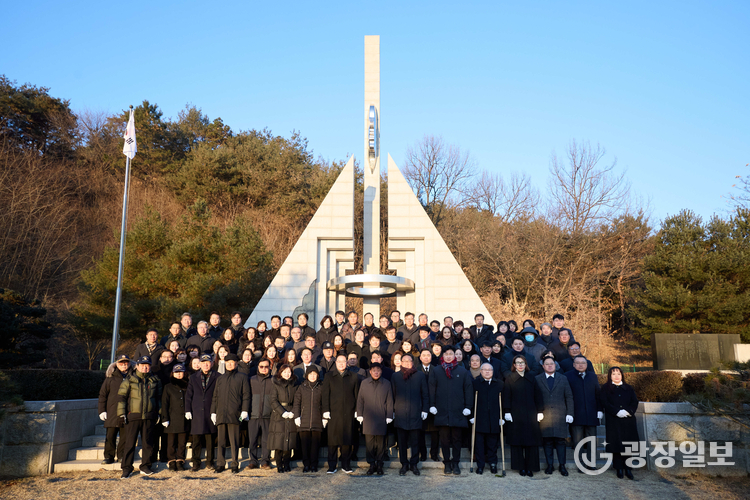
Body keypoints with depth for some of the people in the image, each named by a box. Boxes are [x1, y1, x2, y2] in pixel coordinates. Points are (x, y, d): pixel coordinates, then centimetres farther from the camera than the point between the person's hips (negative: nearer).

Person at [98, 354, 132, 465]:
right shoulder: (111, 377, 7)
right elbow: (102, 394, 9)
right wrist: (102, 410, 2)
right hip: (112, 412, 0)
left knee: (125, 436, 3)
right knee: (110, 436, 2)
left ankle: (122, 455, 13)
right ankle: (109, 456, 11)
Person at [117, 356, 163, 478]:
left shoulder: (155, 381, 11)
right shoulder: (129, 380, 3)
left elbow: (159, 398, 19)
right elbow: (121, 396, 1)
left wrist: (158, 413, 15)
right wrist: (121, 413, -5)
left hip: (149, 417, 3)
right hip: (132, 416, -2)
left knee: (147, 443, 7)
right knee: (130, 443, 0)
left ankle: (145, 467, 18)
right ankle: (127, 468, 9)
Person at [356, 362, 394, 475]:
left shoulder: (386, 384, 6)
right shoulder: (364, 383, 8)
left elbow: (389, 401, 7)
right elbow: (360, 400, 10)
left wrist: (389, 416, 2)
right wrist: (359, 414, 4)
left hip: (382, 418, -1)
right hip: (368, 418, 1)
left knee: (380, 442, 3)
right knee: (369, 442, -1)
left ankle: (379, 465, 13)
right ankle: (372, 465, 9)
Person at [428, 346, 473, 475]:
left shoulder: (462, 371, 5)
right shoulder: (436, 371, 6)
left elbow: (468, 389, 5)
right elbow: (432, 389, 6)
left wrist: (467, 406, -1)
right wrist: (432, 405, -1)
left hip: (458, 411, 0)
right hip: (442, 411, 0)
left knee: (456, 438, 5)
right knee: (444, 438, 5)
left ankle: (455, 463, 16)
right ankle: (447, 463, 15)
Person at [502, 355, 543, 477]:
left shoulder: (531, 378, 9)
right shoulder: (509, 379, 4)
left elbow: (537, 395, 9)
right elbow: (506, 396, 1)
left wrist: (540, 411, 3)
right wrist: (507, 412, -7)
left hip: (531, 414, 2)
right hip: (515, 414, -1)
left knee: (531, 441, 0)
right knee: (517, 441, 2)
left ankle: (530, 467, 8)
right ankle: (521, 467, 11)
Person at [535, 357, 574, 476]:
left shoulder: (563, 379, 10)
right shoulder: (537, 379, 5)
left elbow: (569, 397, 8)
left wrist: (570, 413, 1)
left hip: (560, 415, 1)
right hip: (544, 416, 0)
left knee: (560, 441, 2)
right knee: (547, 441, 4)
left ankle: (562, 465, 13)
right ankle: (550, 465, 14)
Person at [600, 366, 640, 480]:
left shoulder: (628, 388, 16)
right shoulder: (606, 389, 8)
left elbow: (635, 402, 7)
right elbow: (605, 403, -3)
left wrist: (628, 411, -12)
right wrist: (617, 412, -16)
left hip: (628, 420, 2)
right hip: (613, 421, -2)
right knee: (616, 445, -3)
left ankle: (628, 469, 5)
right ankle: (619, 469, 5)